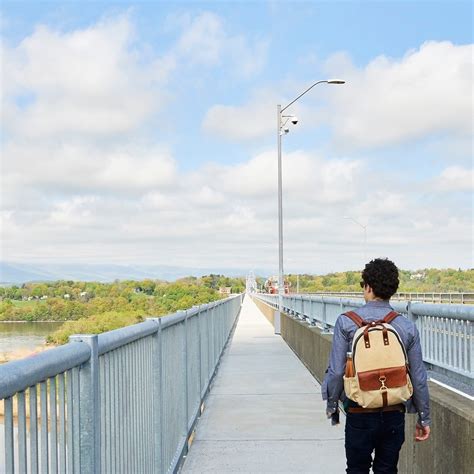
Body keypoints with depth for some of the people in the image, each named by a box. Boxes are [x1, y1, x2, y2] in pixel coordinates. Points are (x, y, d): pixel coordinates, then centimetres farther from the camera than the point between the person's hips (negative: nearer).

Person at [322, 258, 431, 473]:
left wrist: (331, 405, 6)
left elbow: (336, 371, -10)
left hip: (359, 414, -2)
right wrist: (424, 417, 11)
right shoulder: (407, 327, -4)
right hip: (395, 414, 2)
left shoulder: (346, 322, -10)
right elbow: (418, 377, 0)